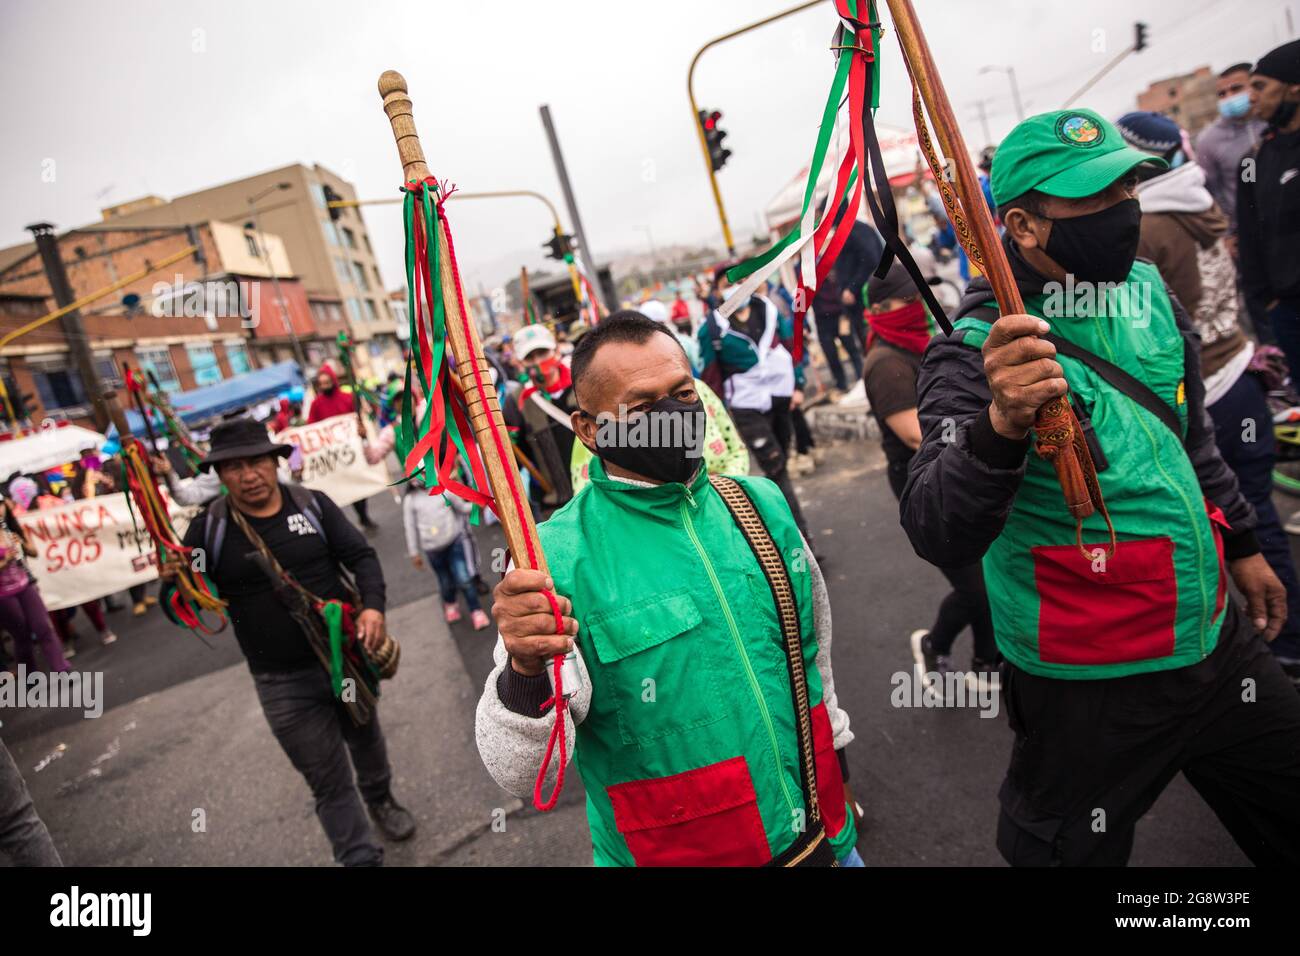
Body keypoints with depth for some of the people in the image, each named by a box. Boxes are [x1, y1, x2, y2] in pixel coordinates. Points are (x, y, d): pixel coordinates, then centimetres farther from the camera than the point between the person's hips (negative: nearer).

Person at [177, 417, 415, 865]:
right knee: (329, 782, 6)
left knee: (365, 739, 27)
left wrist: (373, 606, -22)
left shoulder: (313, 504, -6)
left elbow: (361, 556, -5)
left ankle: (380, 799, 57)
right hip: (283, 684, -2)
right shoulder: (209, 528, -9)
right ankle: (361, 858, 24)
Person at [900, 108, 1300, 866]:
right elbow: (939, 536, -34)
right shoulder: (980, 354, -22)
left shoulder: (1145, 286, 0)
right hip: (1091, 690, -6)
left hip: (1219, 641, 7)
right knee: (1077, 850, 12)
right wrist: (1002, 425, -50)